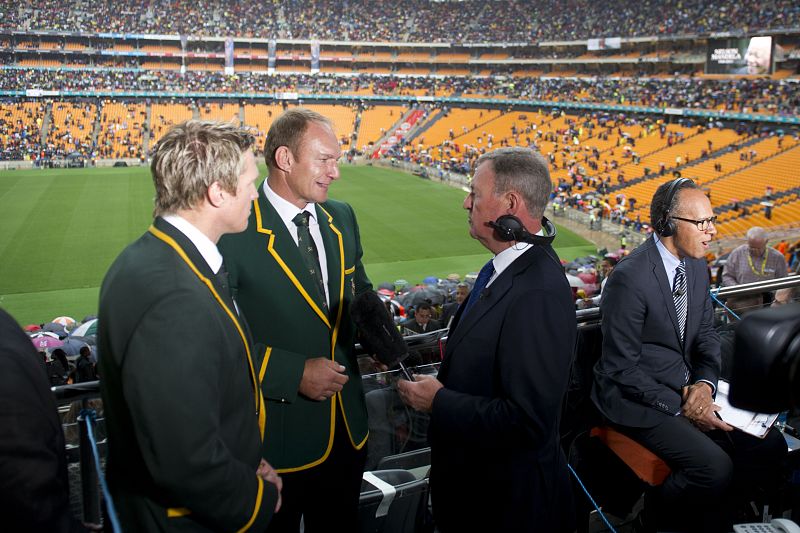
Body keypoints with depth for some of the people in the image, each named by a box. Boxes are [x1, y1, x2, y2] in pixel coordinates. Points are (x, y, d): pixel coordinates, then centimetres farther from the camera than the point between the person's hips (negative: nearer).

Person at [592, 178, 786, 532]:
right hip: (636, 397, -8)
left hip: (688, 388, 8)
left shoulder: (697, 267, 5)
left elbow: (706, 334, 13)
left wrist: (704, 383, -7)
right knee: (714, 466, -24)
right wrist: (680, 407, -18)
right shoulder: (629, 278, -22)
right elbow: (622, 368, -19)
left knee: (769, 445, -4)